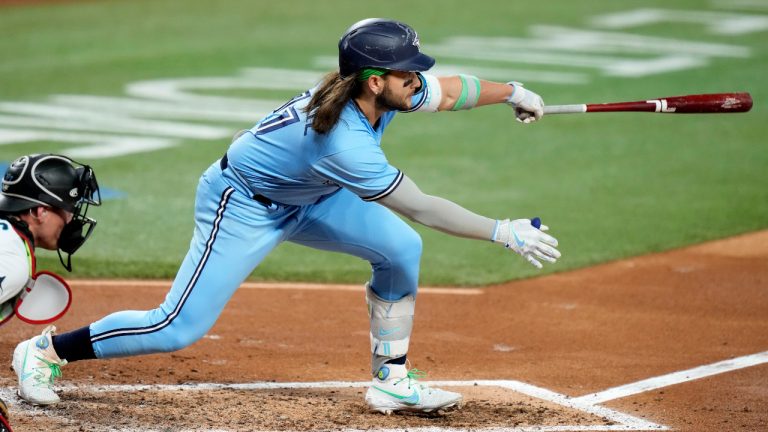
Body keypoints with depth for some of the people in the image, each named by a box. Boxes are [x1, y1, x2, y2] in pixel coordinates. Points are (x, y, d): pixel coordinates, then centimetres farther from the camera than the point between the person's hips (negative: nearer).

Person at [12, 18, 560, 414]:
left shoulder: (386, 91, -16)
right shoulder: (345, 144, -39)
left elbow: (445, 90, 5)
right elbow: (420, 206, -33)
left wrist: (510, 91, 17)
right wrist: (502, 232, -28)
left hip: (302, 196, 9)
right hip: (242, 205, -9)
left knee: (400, 248, 0)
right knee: (178, 327, -11)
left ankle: (391, 381, 12)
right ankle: (46, 350, 5)